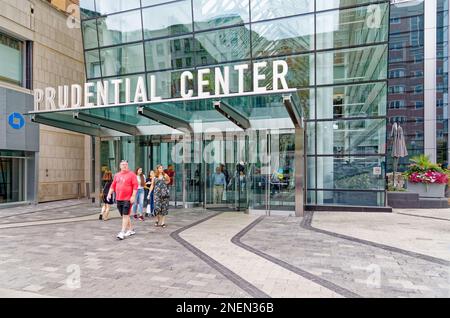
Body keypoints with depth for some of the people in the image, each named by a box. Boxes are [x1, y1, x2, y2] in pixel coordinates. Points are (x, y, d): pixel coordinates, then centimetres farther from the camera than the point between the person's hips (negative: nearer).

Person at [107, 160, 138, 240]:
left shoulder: (132, 174, -4)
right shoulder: (117, 175, 15)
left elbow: (135, 186, -10)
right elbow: (113, 185, 18)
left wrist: (133, 196, -17)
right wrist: (109, 194, 7)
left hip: (128, 199, -6)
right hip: (119, 198, 7)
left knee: (125, 215, -7)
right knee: (124, 215, 14)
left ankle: (122, 232, -6)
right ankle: (130, 230, 27)